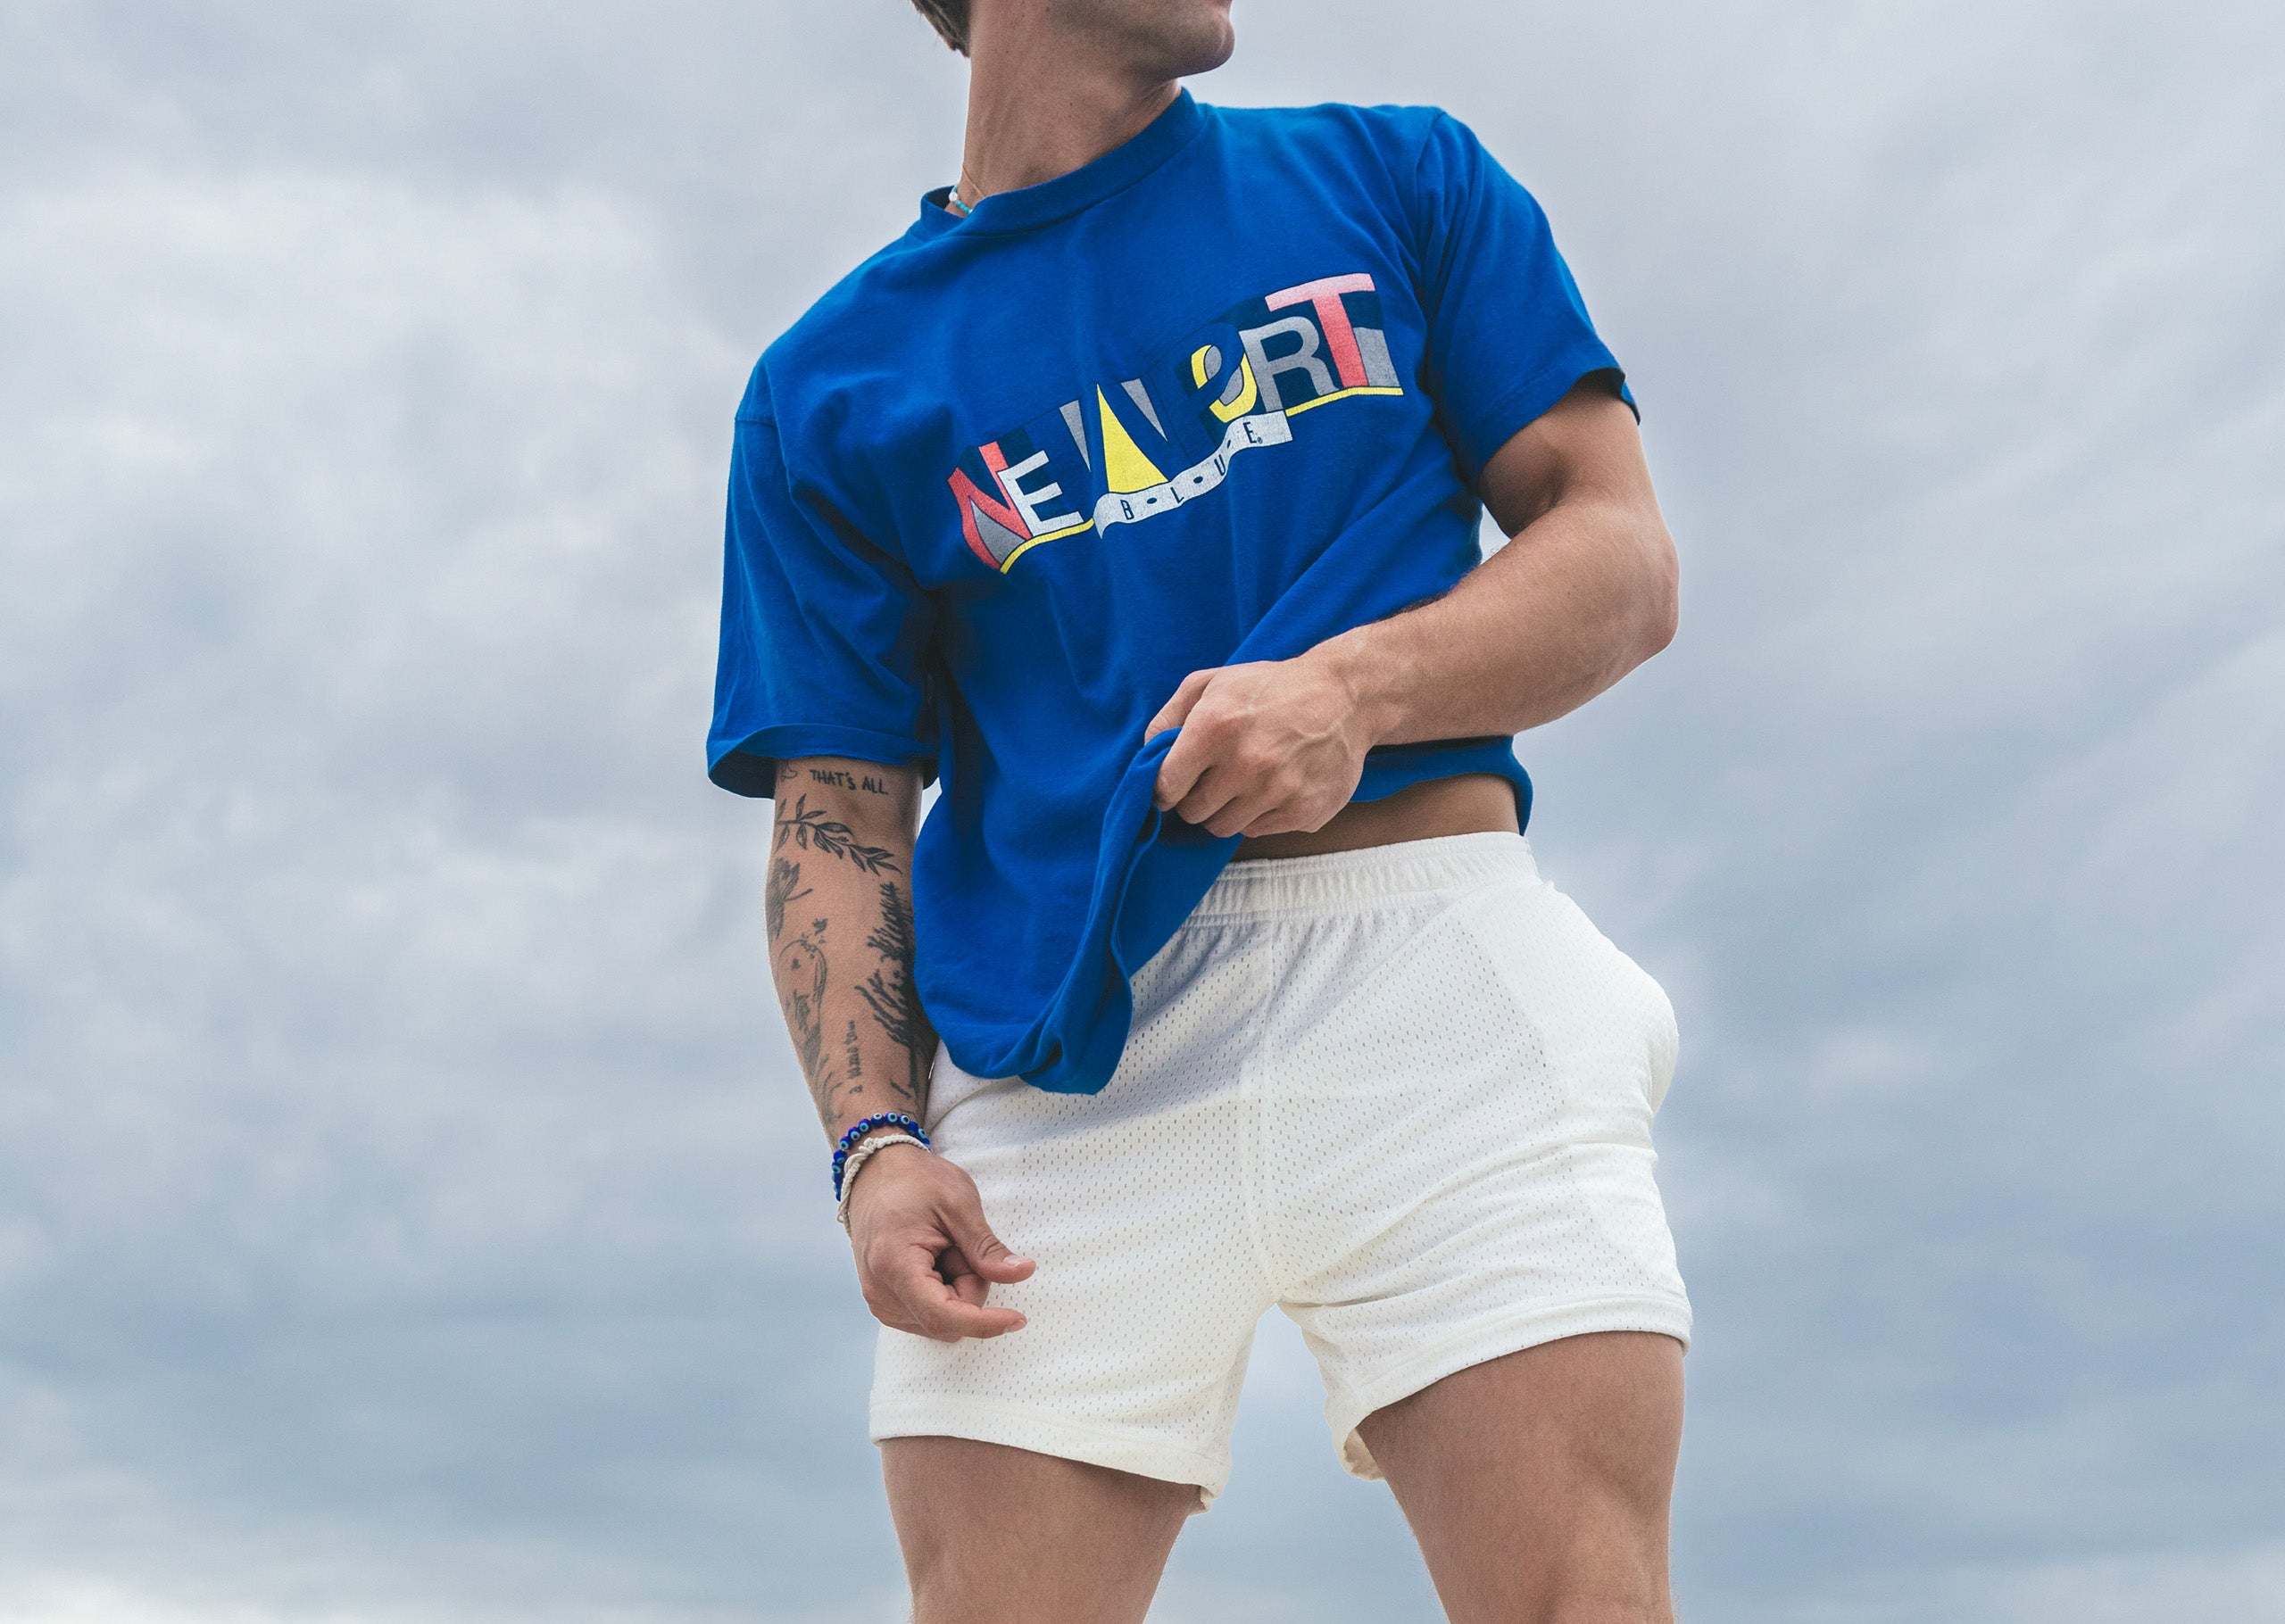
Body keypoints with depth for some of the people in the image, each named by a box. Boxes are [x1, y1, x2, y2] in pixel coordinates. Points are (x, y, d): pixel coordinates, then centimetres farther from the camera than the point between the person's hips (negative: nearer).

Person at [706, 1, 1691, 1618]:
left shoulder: (1401, 180, 17)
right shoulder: (833, 391, 15)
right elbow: (839, 817, 11)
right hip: (1057, 1035, 1)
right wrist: (877, 1141, -6)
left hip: (1429, 950, 0)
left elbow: (1627, 563, 9)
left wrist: (1355, 688, -10)